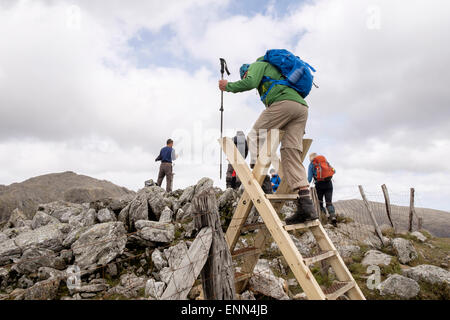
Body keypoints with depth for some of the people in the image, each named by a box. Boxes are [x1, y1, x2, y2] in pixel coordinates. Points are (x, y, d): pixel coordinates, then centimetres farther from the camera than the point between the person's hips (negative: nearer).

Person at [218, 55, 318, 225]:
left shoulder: (258, 64, 18)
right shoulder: (273, 70, 42)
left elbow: (250, 82, -3)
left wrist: (228, 86, 10)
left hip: (284, 102, -8)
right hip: (302, 107, 8)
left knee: (255, 135, 2)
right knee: (291, 154, -3)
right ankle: (306, 204, -14)